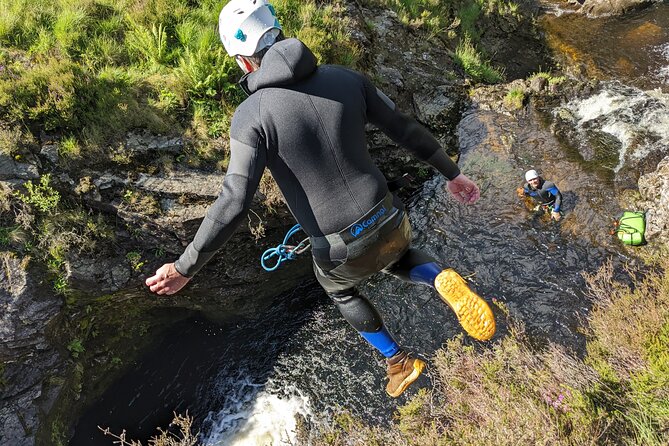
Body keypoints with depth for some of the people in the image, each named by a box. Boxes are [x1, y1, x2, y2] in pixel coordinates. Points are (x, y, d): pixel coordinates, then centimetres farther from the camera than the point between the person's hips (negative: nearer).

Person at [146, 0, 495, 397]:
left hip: (343, 251, -3)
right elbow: (407, 129, 3)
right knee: (397, 260, 39)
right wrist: (452, 173, 18)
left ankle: (399, 361, 41)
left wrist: (185, 268, -12)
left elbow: (234, 203, -22)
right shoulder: (346, 79, -3)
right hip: (391, 223, 3)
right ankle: (443, 282, 6)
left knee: (340, 289, 34)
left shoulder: (252, 115, -16)